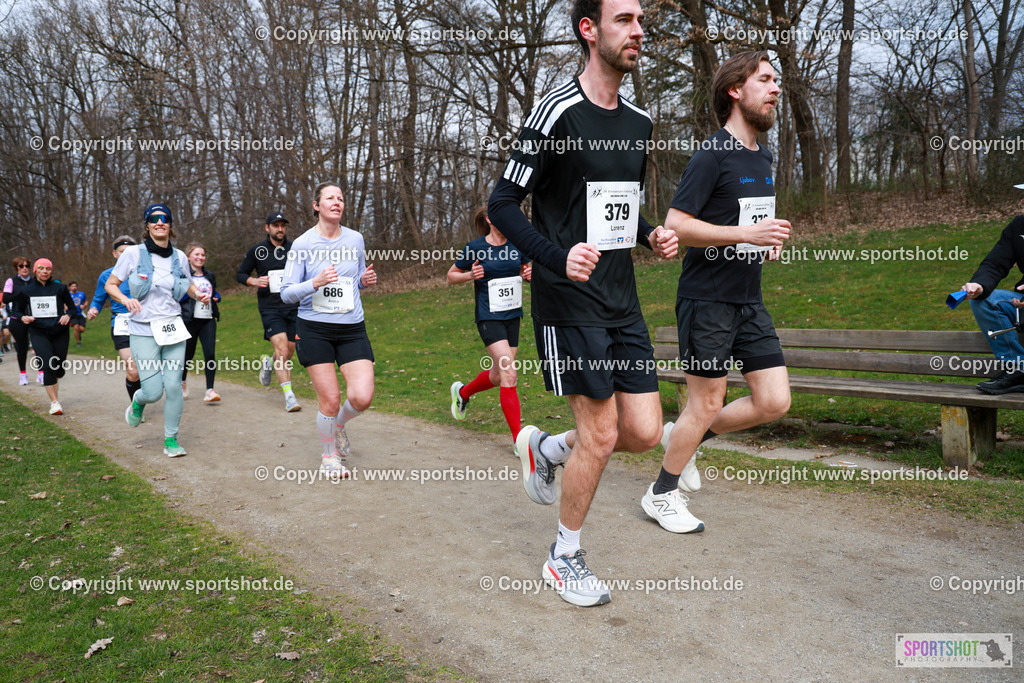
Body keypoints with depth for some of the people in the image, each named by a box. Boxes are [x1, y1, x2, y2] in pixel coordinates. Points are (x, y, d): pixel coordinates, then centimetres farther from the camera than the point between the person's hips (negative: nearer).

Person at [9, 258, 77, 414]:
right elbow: (16, 310, 15)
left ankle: (51, 384, 42)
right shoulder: (27, 290, 5)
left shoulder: (60, 288, 4)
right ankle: (54, 402, -11)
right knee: (48, 365, -17)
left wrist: (68, 315, -12)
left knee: (59, 368, 5)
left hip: (59, 332, 1)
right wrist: (23, 317, -7)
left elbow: (73, 308, 10)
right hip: (38, 333, -1)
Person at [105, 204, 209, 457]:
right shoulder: (134, 253, -5)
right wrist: (125, 299, -18)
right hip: (143, 332, -3)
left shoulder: (179, 256, 4)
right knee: (153, 392, -7)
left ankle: (171, 440, 14)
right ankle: (138, 400, 31)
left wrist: (199, 294, -2)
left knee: (173, 386, -3)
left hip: (173, 329, 3)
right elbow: (110, 284, 2)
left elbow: (189, 285, 20)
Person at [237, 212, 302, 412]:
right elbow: (240, 274, 11)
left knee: (289, 353, 9)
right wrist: (255, 281, -9)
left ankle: (268, 363, 44)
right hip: (270, 308, -3)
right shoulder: (256, 251, 1)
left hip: (293, 307, 3)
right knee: (282, 350, -17)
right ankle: (289, 395, -11)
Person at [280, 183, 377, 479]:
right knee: (330, 399, -4)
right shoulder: (302, 244, -3)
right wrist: (315, 283, -22)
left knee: (362, 397, -11)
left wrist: (365, 280, 0)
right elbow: (286, 293, -4)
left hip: (352, 328, 3)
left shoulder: (355, 239, 7)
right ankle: (329, 457, 22)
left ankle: (339, 425, 25)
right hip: (314, 329, -3)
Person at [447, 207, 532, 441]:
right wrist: (470, 275, -15)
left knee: (498, 375, 14)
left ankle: (462, 392, 46)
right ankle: (519, 439, -11)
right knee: (509, 374, -17)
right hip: (488, 317, -5)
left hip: (512, 316, 5)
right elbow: (451, 276, 5)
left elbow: (526, 269, 20)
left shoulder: (518, 245, 3)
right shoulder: (475, 247, -7)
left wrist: (528, 274, -3)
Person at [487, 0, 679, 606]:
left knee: (645, 432, 5)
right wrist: (558, 257, -25)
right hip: (569, 303, -7)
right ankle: (565, 557, 20)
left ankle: (546, 448, 32)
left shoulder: (639, 123, 12)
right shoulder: (559, 112, -10)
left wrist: (650, 234, 4)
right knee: (602, 434, -4)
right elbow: (502, 203, -11)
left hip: (623, 303, 7)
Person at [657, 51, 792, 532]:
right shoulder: (712, 155, -11)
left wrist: (769, 243, 8)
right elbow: (675, 224, -19)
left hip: (749, 301, 8)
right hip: (708, 299, -8)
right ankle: (661, 495, 20)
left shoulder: (763, 159, 15)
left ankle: (683, 438, 25)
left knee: (774, 402, 3)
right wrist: (746, 233, -24)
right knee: (707, 404, 0)